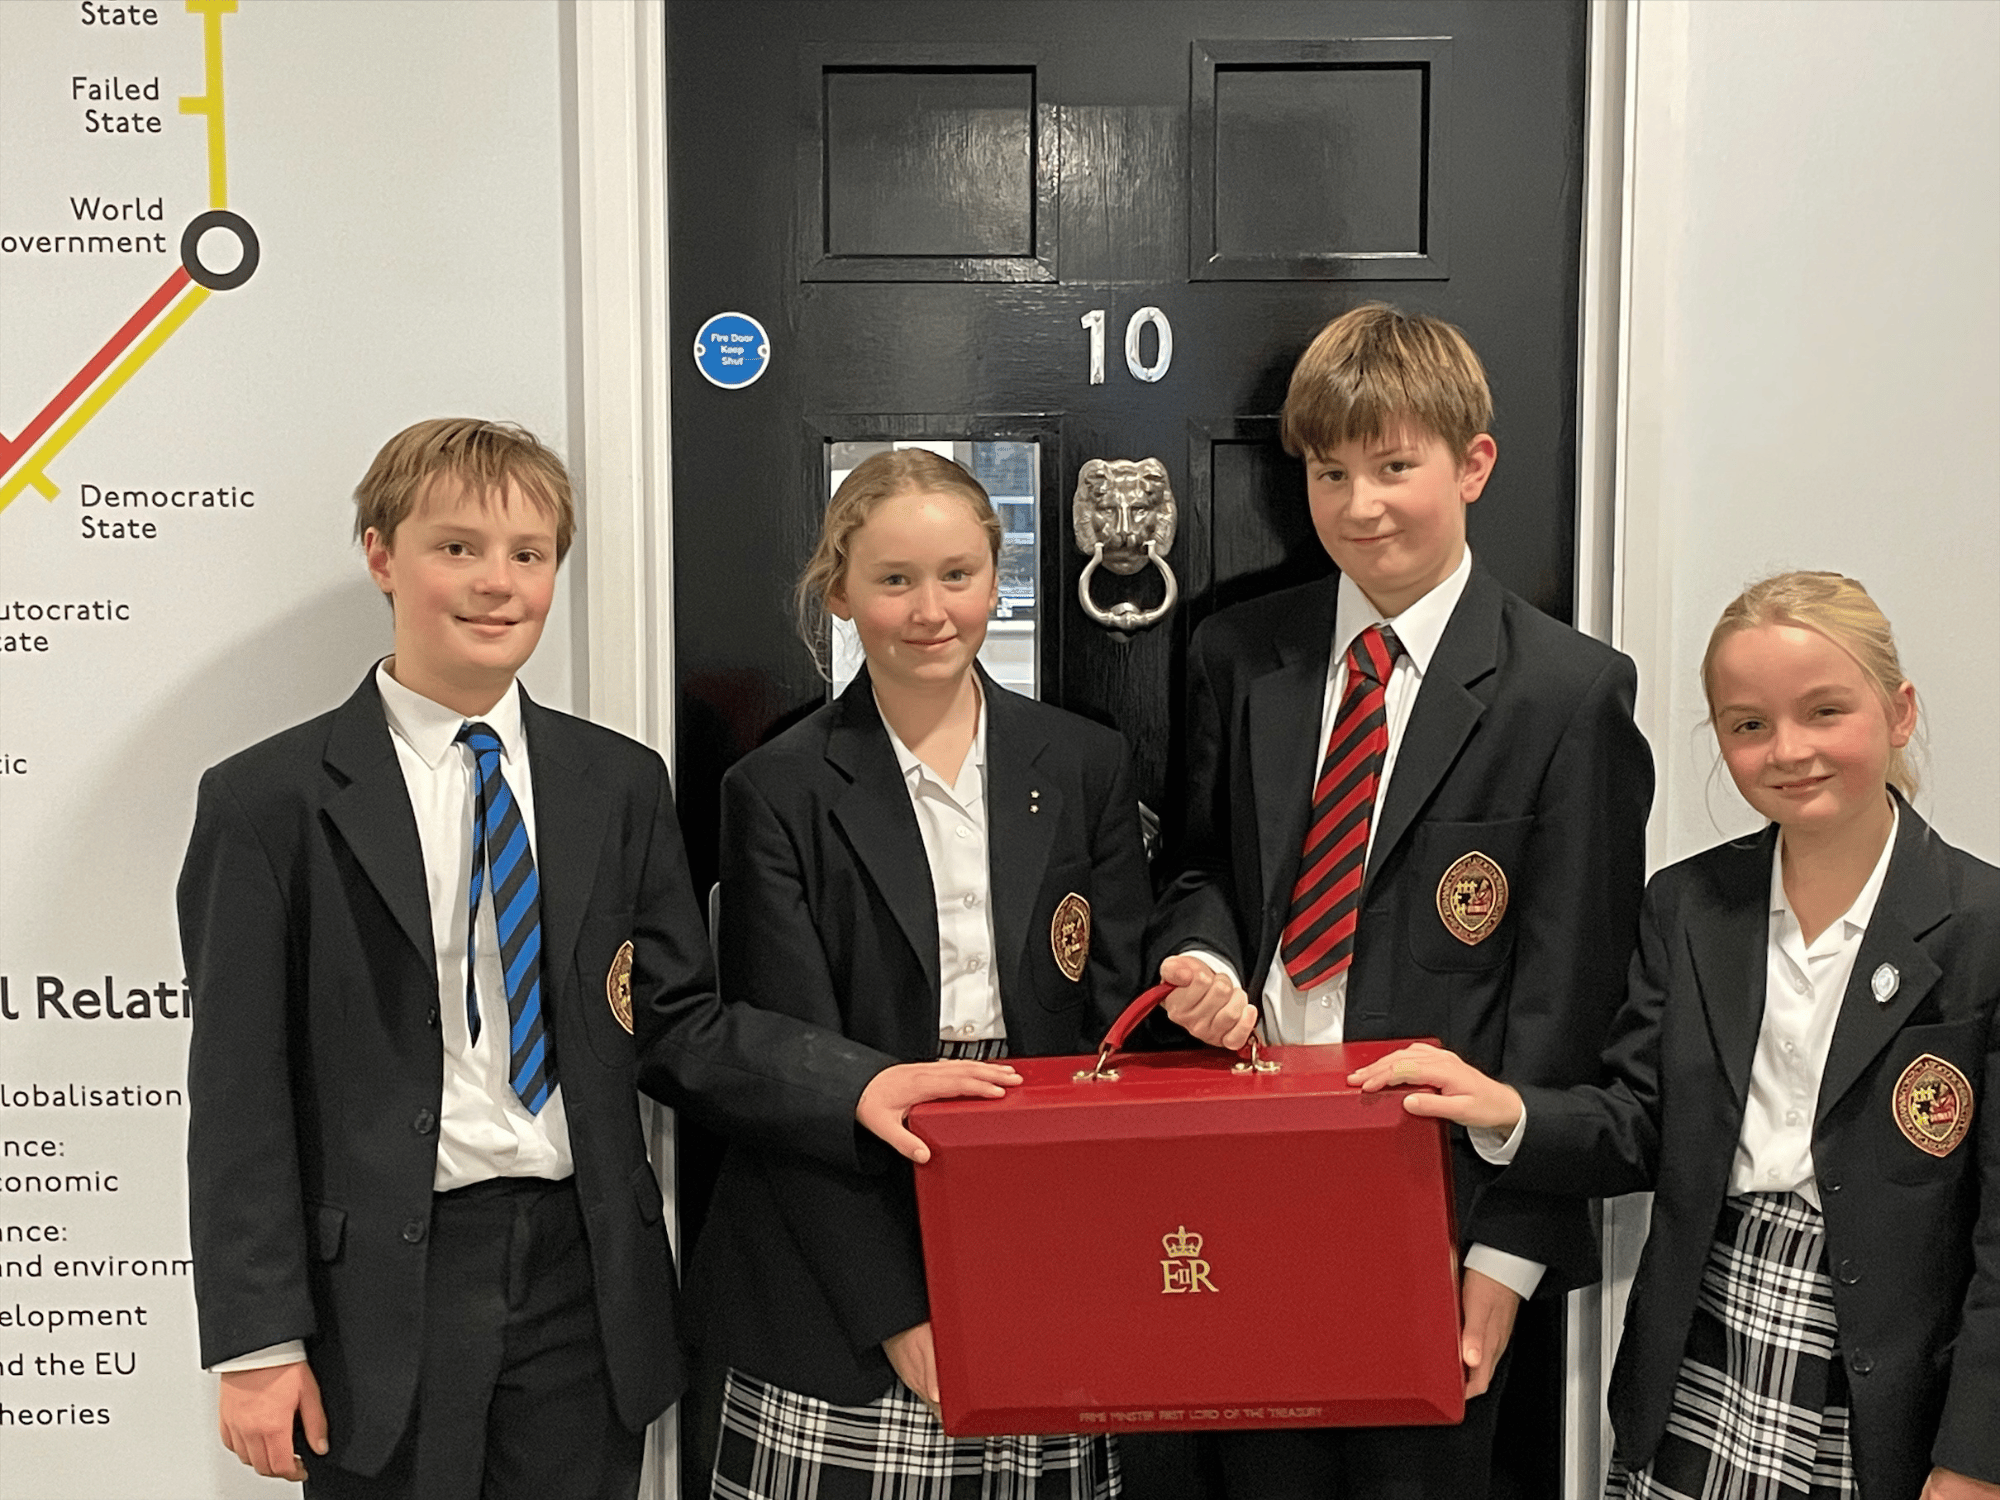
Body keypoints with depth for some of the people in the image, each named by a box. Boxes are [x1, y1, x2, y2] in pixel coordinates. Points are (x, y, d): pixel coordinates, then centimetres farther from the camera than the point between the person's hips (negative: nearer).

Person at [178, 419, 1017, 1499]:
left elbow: (672, 1023, 6)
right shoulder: (269, 801, -4)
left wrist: (851, 1086, -10)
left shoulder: (620, 784, 6)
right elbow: (239, 1093, -4)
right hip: (383, 1293, -2)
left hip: (584, 1282, 3)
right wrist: (258, 1342, -8)